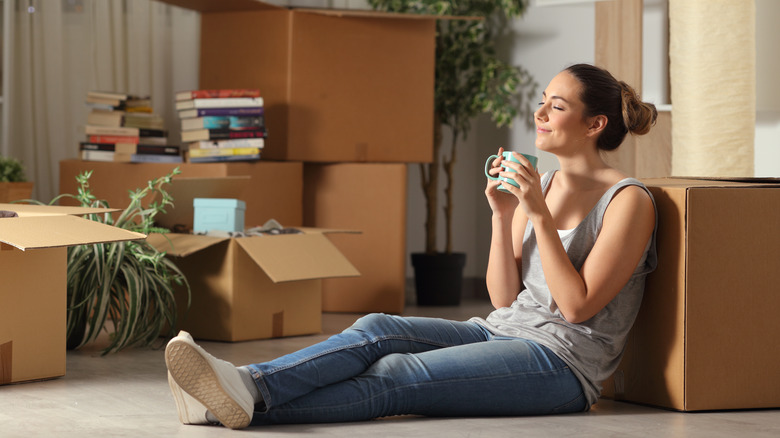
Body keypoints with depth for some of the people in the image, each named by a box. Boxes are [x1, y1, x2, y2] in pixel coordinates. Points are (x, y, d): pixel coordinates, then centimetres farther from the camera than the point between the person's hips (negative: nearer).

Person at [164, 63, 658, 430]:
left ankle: (250, 404, -43)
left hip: (563, 359, -7)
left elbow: (576, 306, -13)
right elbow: (505, 296, 10)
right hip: (502, 331, 7)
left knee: (395, 377, -27)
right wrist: (502, 214, -3)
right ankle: (245, 385, -40)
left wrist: (541, 216, -17)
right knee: (377, 330, -21)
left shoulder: (629, 201, -7)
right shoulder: (539, 185, 16)